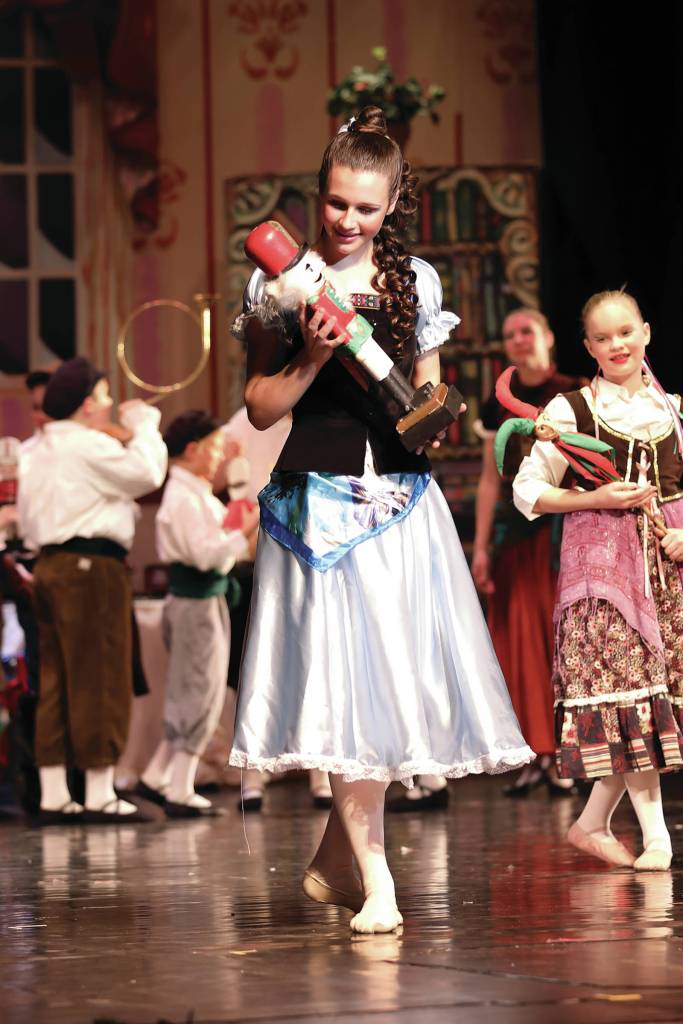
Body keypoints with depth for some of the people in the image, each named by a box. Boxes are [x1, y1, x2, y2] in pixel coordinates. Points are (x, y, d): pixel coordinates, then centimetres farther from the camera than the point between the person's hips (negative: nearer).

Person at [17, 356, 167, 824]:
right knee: (99, 681, -5)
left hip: (50, 566, 9)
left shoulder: (36, 453, 18)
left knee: (57, 681, 8)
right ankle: (100, 794, -4)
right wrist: (144, 423, -2)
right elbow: (147, 471, -15)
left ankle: (53, 795, 8)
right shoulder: (90, 446, -11)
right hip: (92, 566, -9)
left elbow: (28, 522, 20)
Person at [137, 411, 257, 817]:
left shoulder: (198, 494, 14)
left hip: (209, 597, 10)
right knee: (199, 694, -4)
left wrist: (238, 528, 5)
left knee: (192, 696, 15)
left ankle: (157, 778, 20)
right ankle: (180, 792, 1)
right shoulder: (184, 498, -17)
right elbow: (204, 555, -24)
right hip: (196, 601, -10)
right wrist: (244, 532, -19)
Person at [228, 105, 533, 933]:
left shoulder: (415, 282, 11)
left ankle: (333, 859, 18)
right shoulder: (283, 283, 2)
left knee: (395, 673, 2)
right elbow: (259, 408, 3)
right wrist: (311, 355, -12)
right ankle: (374, 878, -4)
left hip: (401, 506, 3)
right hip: (318, 506, -3)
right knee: (341, 678, -8)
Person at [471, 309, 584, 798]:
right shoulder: (499, 406, 11)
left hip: (565, 524, -3)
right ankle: (537, 756, 3)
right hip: (514, 529, 3)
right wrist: (481, 546, 7)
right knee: (520, 642, -1)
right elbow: (490, 480, 12)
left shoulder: (575, 396, 1)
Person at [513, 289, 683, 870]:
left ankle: (594, 823, 13)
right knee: (626, 679, -11)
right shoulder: (571, 410, 2)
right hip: (600, 555, -4)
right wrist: (599, 499, -10)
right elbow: (528, 491, 1)